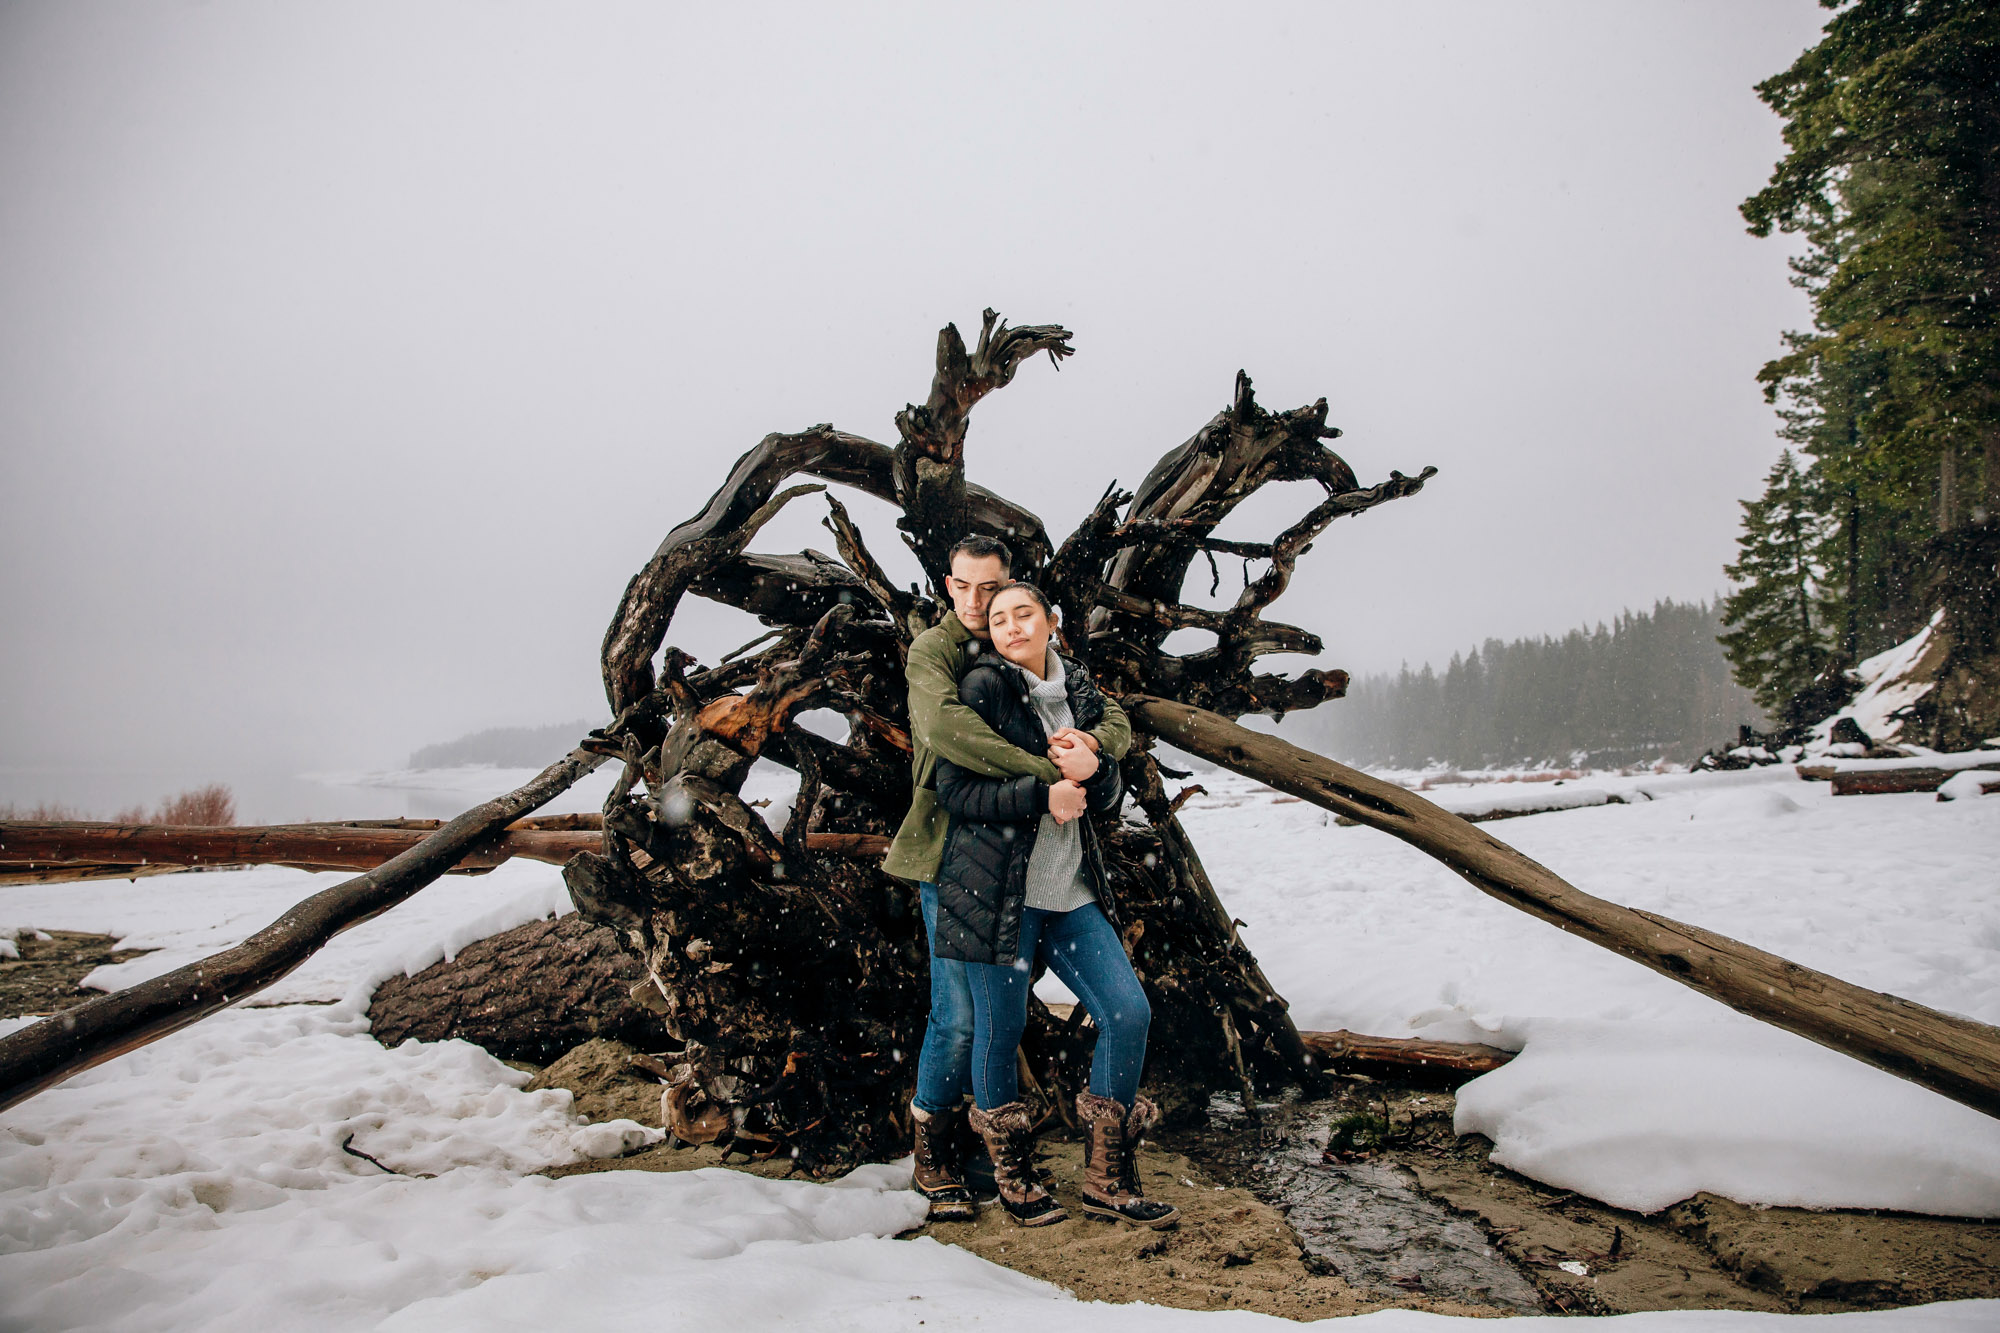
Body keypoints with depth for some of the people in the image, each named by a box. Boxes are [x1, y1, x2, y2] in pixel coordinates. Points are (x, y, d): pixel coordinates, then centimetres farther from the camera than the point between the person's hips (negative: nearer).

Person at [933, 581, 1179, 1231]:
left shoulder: (1078, 691, 13)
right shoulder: (983, 686, -4)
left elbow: (1111, 798, 14)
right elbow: (954, 791, -9)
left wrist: (1093, 768, -8)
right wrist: (1043, 793, -16)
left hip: (1071, 891, 6)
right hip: (996, 887, -5)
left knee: (1129, 1011, -1)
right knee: (1001, 1029, 2)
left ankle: (1106, 1180, 14)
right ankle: (1013, 1176, 27)